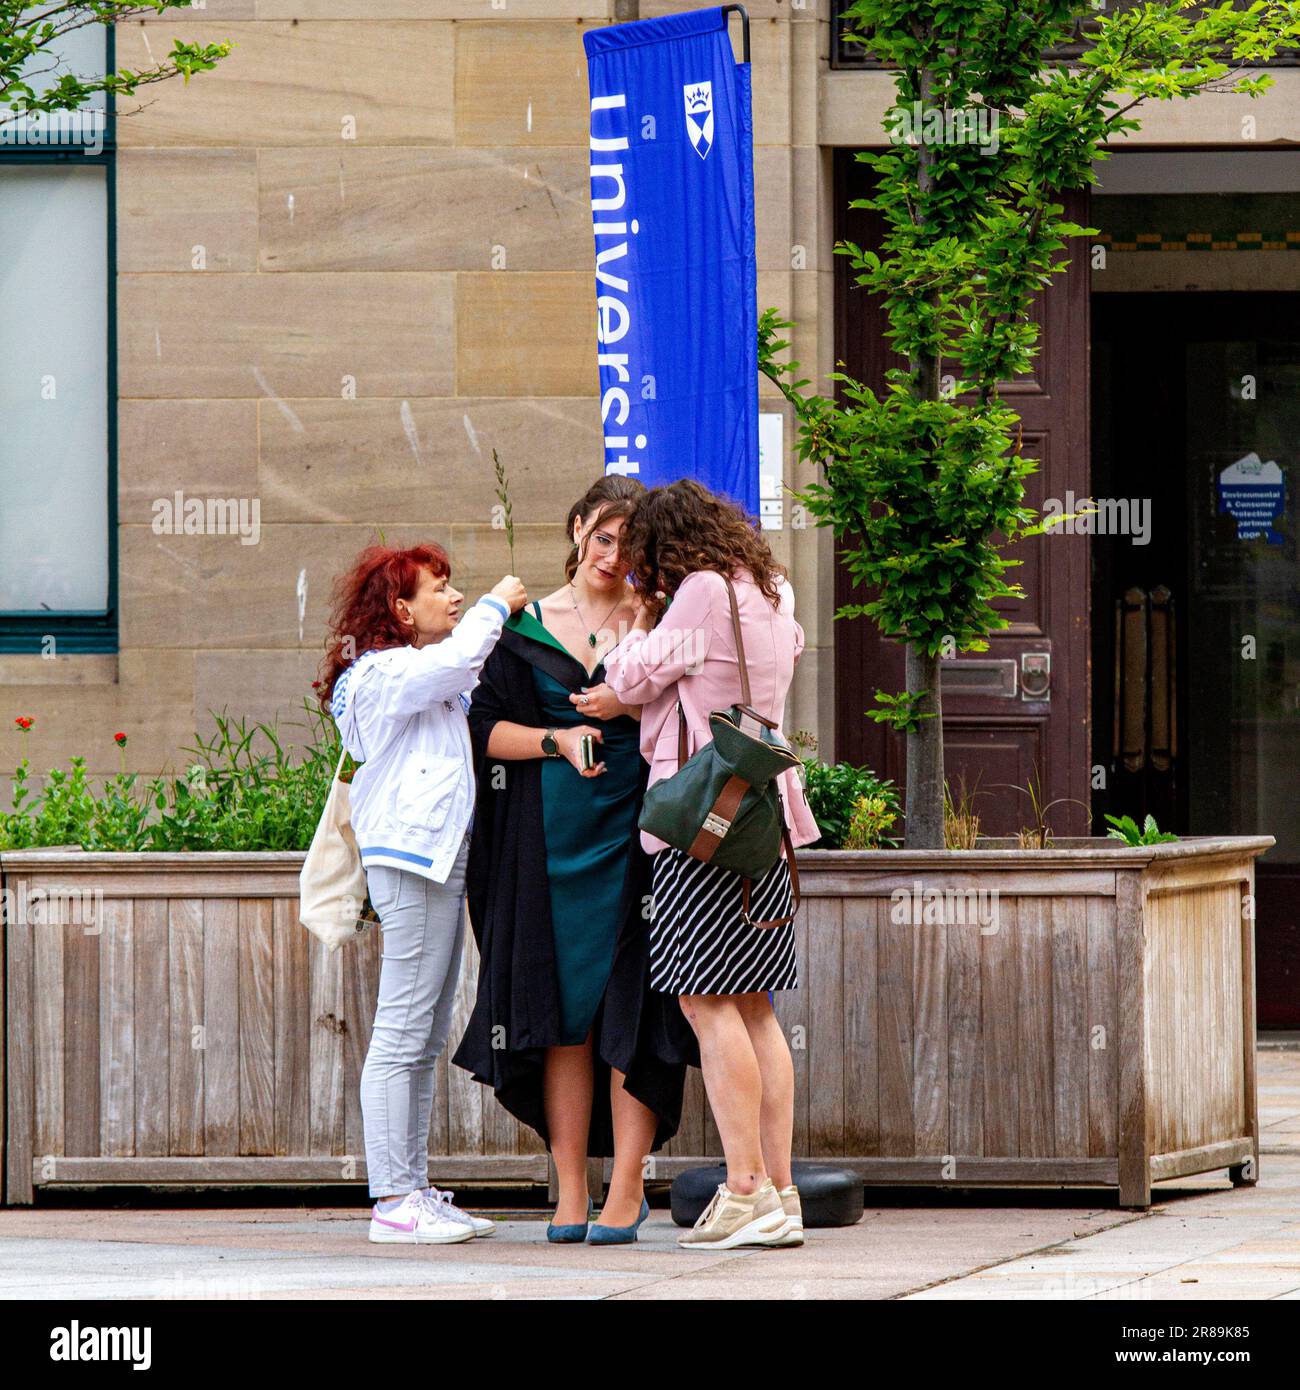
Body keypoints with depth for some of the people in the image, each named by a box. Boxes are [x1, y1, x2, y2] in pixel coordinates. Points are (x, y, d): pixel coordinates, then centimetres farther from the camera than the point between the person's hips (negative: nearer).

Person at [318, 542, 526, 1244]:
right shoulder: (385, 673, -9)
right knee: (402, 1035, -11)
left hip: (438, 868, 11)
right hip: (412, 863, -11)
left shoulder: (424, 680, 24)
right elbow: (453, 662, -26)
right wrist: (496, 608, -9)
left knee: (424, 1040, 10)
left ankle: (414, 1191, 12)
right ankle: (393, 1200, -12)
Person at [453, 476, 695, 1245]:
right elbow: (487, 728, 5)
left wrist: (631, 708, -11)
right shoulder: (528, 626, 9)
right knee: (562, 1010, 0)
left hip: (633, 834, -2)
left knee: (629, 1011, -6)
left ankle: (627, 1189, -4)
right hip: (548, 842, 2)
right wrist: (558, 738, -11)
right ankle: (571, 1193, 3)